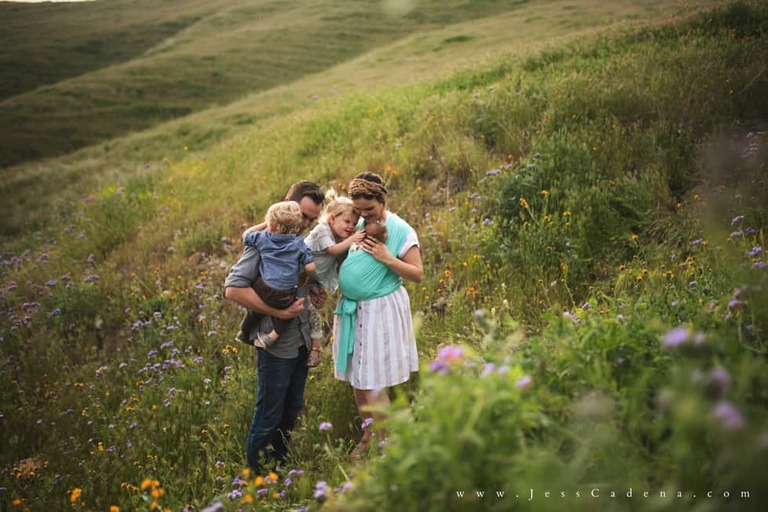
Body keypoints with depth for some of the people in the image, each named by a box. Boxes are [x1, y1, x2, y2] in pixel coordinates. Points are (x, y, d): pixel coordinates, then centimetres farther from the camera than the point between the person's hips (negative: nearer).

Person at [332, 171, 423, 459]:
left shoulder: (400, 230, -9)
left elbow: (418, 274, -9)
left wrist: (387, 258, -20)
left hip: (380, 311, -6)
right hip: (352, 310, 6)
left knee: (373, 383, -4)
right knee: (357, 377, 13)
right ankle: (367, 434, 30)